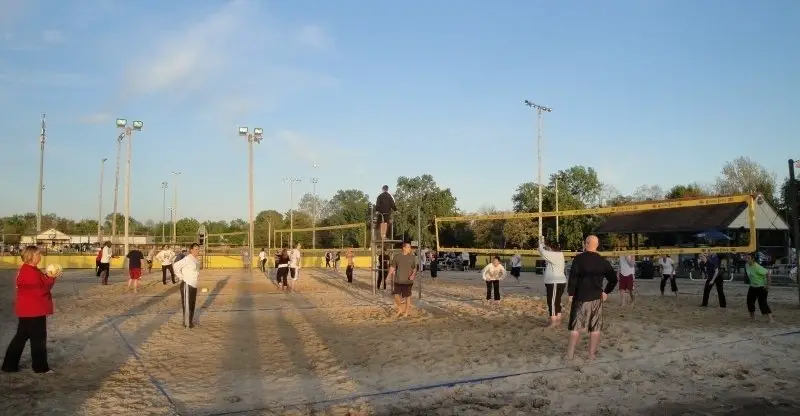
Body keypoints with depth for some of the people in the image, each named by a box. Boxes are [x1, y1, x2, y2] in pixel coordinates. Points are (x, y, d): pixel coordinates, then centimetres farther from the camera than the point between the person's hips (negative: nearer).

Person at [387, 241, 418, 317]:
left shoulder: (412, 257, 1)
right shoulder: (397, 256, 2)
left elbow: (415, 268, 5)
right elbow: (392, 267, 6)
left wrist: (413, 275, -14)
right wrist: (389, 275, -8)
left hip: (408, 281, -1)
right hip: (398, 280, 1)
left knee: (407, 296, 4)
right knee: (396, 295, -1)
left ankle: (406, 312, 20)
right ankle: (400, 309, 25)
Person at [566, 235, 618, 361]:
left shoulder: (579, 258, -10)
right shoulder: (603, 261, 4)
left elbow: (573, 276, -16)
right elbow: (613, 279, 9)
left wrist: (571, 293, -7)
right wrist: (606, 292, 17)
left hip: (581, 297, -3)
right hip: (597, 297, 3)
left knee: (575, 326, 4)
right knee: (595, 327, 10)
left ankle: (570, 354, 5)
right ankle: (592, 354, 13)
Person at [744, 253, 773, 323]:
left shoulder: (757, 267, -27)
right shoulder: (747, 265, -2)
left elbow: (768, 274, -29)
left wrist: (768, 285, -27)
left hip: (761, 287, -8)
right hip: (752, 287, 8)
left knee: (762, 303, -14)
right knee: (750, 302, 10)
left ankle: (771, 319, -10)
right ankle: (752, 317, 28)